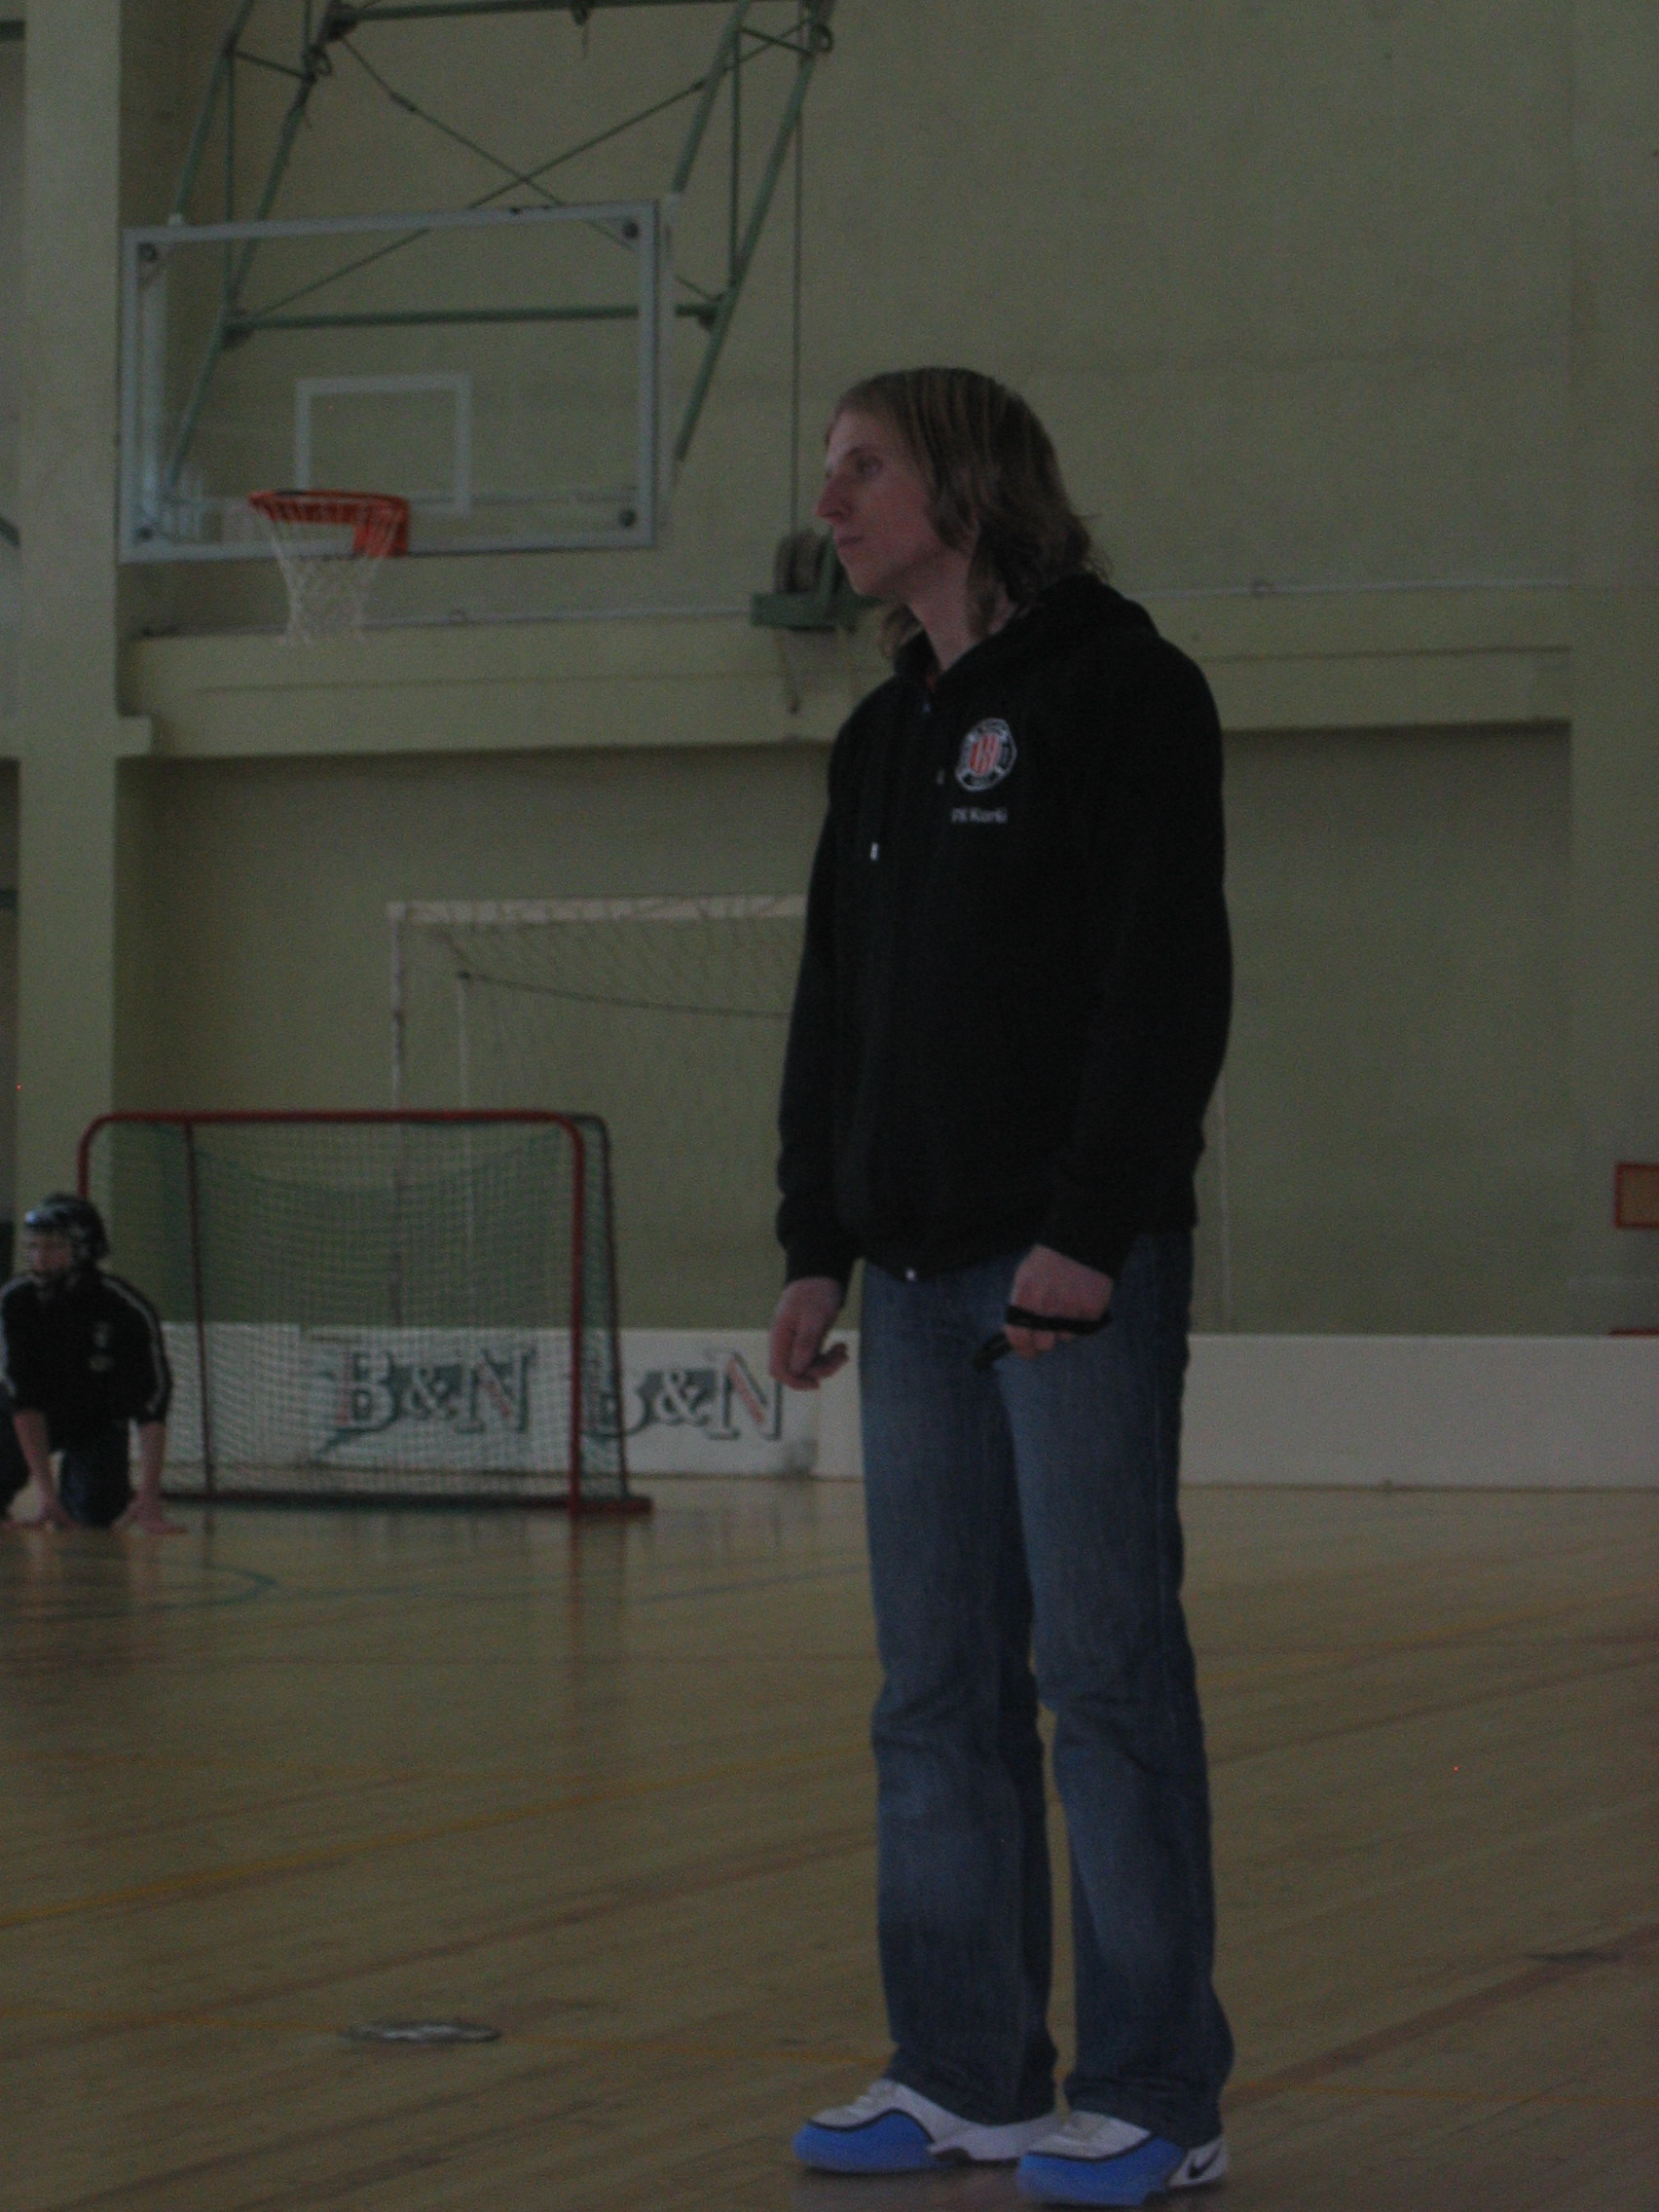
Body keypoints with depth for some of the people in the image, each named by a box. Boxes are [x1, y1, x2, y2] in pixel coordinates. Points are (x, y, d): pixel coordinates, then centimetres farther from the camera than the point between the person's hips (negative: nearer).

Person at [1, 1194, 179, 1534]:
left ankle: (73, 1484, 16)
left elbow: (152, 1411, -31)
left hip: (99, 1420, -1)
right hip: (32, 1418, 1)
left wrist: (149, 1498, -42)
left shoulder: (128, 1311, -29)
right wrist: (46, 1491, -35)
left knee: (99, 1513, -21)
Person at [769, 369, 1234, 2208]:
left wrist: (1092, 1230, -18)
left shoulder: (1115, 690, -5)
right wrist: (816, 1245, 13)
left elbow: (1167, 981, -12)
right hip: (915, 1272, 8)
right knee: (937, 1688, 7)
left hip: (1077, 1265, -8)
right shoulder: (881, 739, 18)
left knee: (1104, 1663, -6)